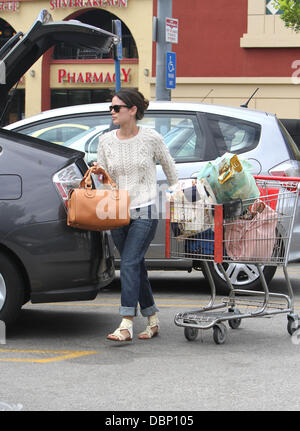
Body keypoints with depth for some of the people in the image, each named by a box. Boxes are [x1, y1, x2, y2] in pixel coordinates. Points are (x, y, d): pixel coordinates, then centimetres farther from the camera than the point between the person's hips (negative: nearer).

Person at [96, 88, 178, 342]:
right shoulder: (106, 141, 6)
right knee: (136, 266, 9)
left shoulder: (151, 138, -4)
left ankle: (126, 325, -18)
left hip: (145, 211, -5)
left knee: (129, 263, -15)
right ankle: (152, 320, 21)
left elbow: (170, 169, 10)